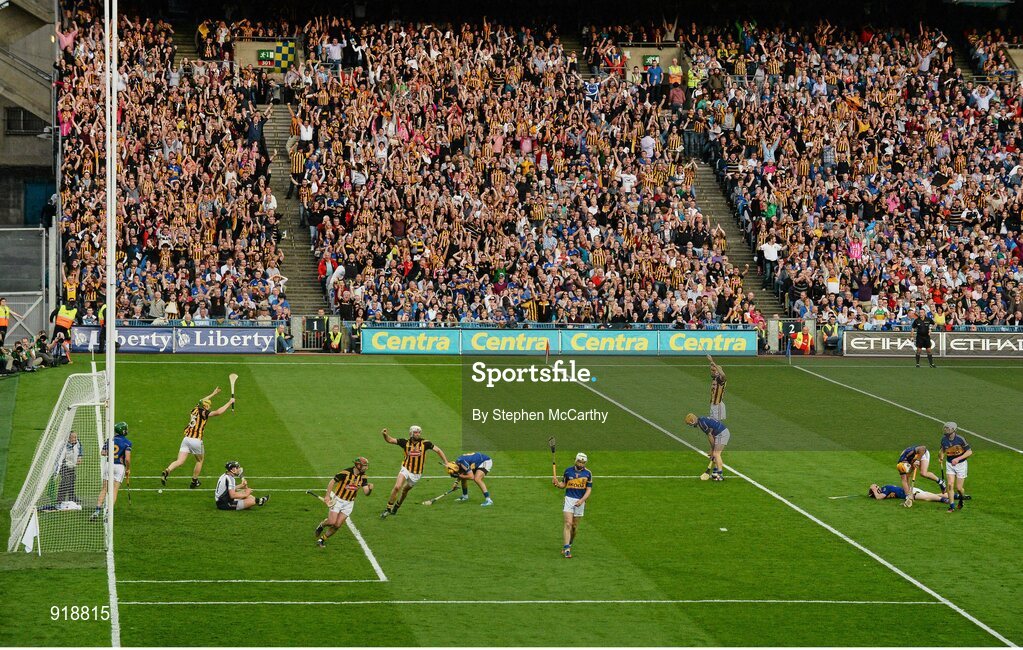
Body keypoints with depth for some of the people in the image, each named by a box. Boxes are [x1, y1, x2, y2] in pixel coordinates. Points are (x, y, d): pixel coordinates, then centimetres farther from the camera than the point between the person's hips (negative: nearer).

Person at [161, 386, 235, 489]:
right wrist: (229, 402, -5)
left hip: (186, 438, 5)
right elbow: (218, 412, -15)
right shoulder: (203, 413, -3)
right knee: (200, 460, 21)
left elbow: (201, 401, 37)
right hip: (196, 440, -5)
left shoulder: (195, 410, 16)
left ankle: (166, 471, -29)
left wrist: (213, 394, 48)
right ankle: (194, 482, 26)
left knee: (180, 462, -3)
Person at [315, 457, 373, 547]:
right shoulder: (345, 473, -19)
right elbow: (332, 482, -10)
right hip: (337, 500, -4)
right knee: (332, 522, -12)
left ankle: (322, 539, 15)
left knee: (337, 525, -3)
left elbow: (366, 492, -5)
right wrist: (327, 495, -17)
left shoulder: (363, 477, -4)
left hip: (349, 503, 4)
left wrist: (370, 489, -29)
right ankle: (322, 525, 23)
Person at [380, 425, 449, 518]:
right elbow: (390, 440, -8)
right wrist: (385, 435, -31)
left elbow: (438, 450, 1)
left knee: (405, 490, 17)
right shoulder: (405, 442, -7)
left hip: (417, 473, 1)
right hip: (406, 469, -1)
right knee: (397, 487, -20)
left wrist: (446, 463, -3)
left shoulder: (425, 443, -8)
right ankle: (388, 509, -10)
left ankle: (396, 507, 43)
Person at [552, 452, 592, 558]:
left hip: (580, 501, 1)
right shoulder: (568, 471, 3)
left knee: (575, 526, 7)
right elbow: (563, 485, 11)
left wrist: (582, 500, -14)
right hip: (569, 499, -1)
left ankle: (569, 544, 29)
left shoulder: (588, 473, 0)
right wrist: (557, 484, -12)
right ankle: (567, 549, -18)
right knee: (568, 524, -14)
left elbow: (589, 489, 0)